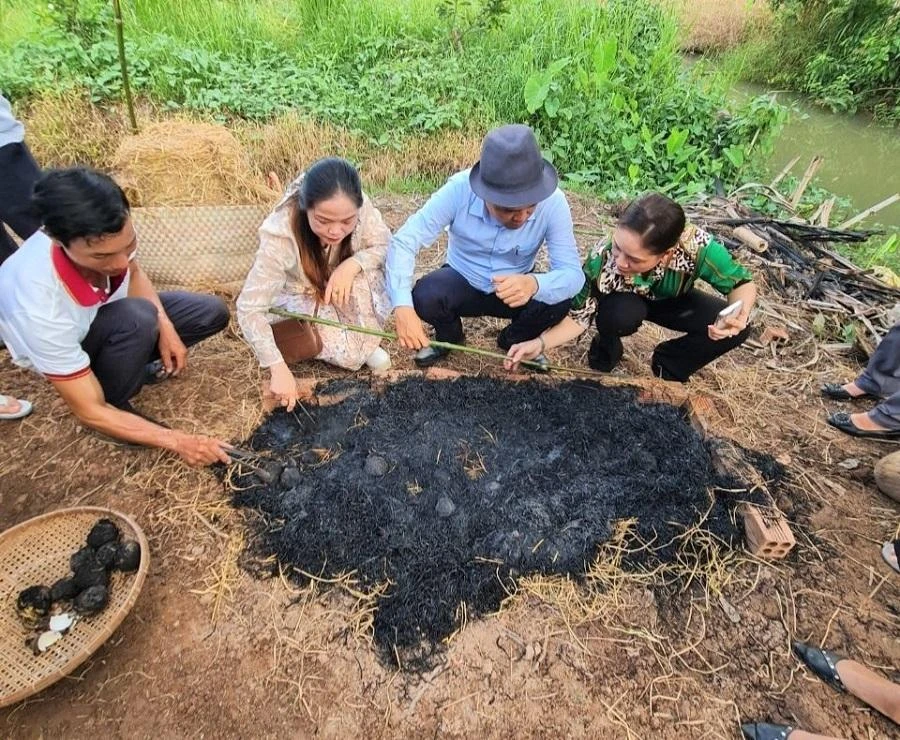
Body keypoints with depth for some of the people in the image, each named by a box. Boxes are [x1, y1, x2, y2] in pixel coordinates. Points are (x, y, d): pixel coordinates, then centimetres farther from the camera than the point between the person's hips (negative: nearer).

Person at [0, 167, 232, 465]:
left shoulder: (107, 238, -30)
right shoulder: (38, 307, -42)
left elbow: (134, 274, -4)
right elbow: (90, 412, -34)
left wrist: (164, 325, -19)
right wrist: (177, 441, -37)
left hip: (107, 312, 5)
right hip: (65, 349, -5)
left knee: (212, 314, -5)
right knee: (138, 318, -37)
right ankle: (117, 406, -11)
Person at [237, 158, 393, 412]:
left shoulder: (358, 206, -29)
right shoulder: (280, 237, -37)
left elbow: (386, 246, -15)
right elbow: (250, 308, -34)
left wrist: (352, 264, -35)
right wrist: (278, 368, -41)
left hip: (344, 286, 4)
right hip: (299, 297, -4)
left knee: (364, 270, -30)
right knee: (349, 355, -26)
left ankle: (366, 343, -6)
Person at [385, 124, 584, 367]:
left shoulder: (553, 202, -26)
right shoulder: (459, 190, -28)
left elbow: (572, 273, -29)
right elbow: (404, 242, -28)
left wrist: (534, 283, -53)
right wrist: (403, 307, -44)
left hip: (516, 287, 1)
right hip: (462, 283, 0)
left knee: (558, 299, -28)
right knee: (424, 297, -31)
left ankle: (514, 340, 6)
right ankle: (449, 336, 7)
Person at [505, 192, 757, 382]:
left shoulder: (696, 246, -38)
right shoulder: (602, 259, -39)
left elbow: (743, 282, -21)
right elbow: (580, 316, -25)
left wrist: (739, 316, -42)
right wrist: (540, 343, -40)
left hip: (671, 301, 2)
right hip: (625, 302, -1)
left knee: (735, 330, -19)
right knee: (621, 314, -37)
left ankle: (668, 365, 6)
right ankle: (606, 351, -1)